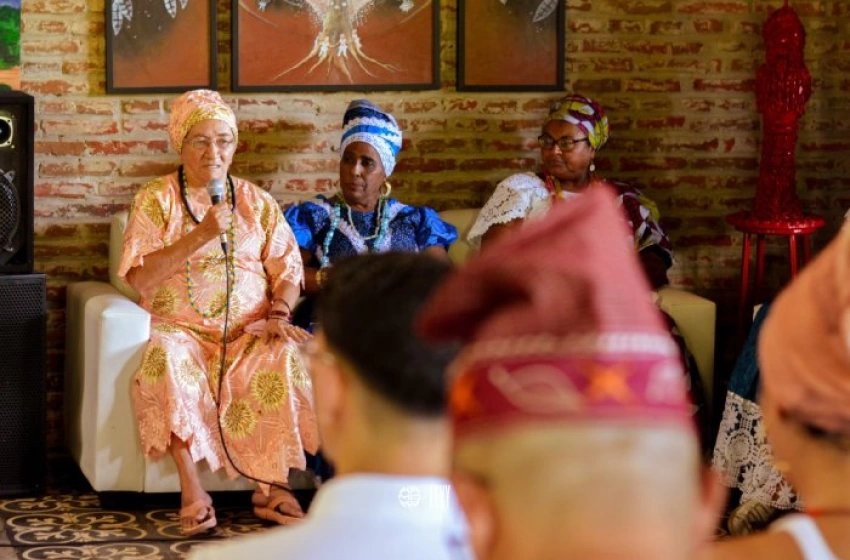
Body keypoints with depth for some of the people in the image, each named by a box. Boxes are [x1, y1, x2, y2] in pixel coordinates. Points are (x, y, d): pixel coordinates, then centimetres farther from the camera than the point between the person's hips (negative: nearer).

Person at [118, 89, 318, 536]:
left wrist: (278, 314, -14)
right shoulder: (155, 199, 4)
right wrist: (201, 235, -18)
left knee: (286, 358, -30)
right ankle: (191, 490, -31)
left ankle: (270, 485, -21)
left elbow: (287, 269, 8)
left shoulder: (256, 202, 13)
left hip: (249, 330, 2)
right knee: (167, 359, -36)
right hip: (181, 327, -2)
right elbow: (140, 278, -8)